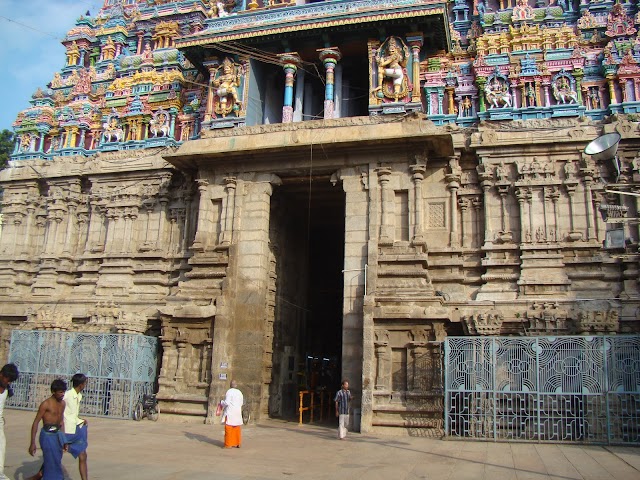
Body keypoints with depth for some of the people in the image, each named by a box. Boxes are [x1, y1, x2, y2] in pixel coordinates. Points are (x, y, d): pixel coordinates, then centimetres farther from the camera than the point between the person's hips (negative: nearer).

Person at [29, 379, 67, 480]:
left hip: (58, 434, 7)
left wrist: (64, 440, 19)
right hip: (48, 435, -7)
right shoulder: (46, 404, -14)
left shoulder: (62, 403, 8)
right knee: (52, 462, -3)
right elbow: (35, 422, -12)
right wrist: (33, 443, -15)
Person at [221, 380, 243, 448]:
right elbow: (241, 403, 13)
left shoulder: (229, 391, -13)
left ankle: (229, 444, -2)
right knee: (237, 428, 11)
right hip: (237, 412, 6)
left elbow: (227, 402, -17)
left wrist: (221, 402, 2)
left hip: (230, 412, -6)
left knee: (229, 428, -2)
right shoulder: (239, 392, 7)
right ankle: (237, 443, 12)